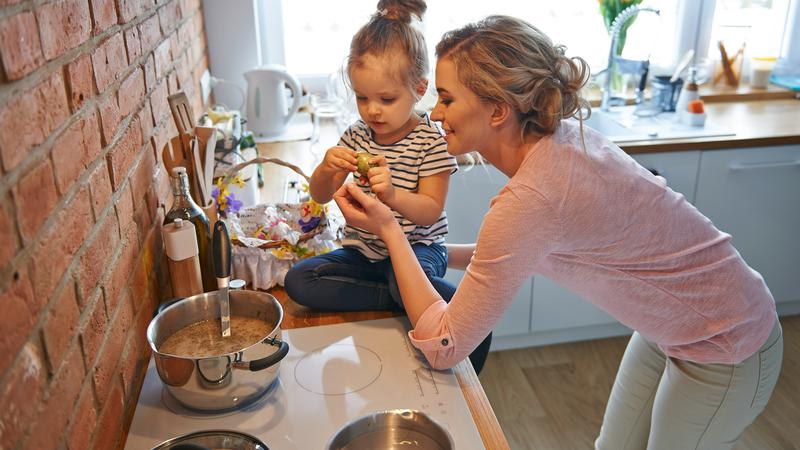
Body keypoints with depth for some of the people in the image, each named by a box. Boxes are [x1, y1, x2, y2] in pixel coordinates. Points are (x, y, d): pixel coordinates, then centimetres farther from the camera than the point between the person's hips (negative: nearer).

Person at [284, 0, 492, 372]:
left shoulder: (431, 140, -11)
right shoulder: (356, 136, 3)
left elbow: (430, 211, -15)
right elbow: (320, 196, 4)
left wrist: (393, 195, -37)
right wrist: (327, 168, -20)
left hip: (417, 248, -6)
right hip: (363, 250, 6)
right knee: (297, 280, -14)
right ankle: (399, 297, -17)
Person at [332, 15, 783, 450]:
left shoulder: (529, 198, -34)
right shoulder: (562, 136, -10)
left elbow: (444, 348, -25)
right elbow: (529, 249, 8)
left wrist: (389, 230, -20)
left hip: (725, 351, -7)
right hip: (670, 326, 8)